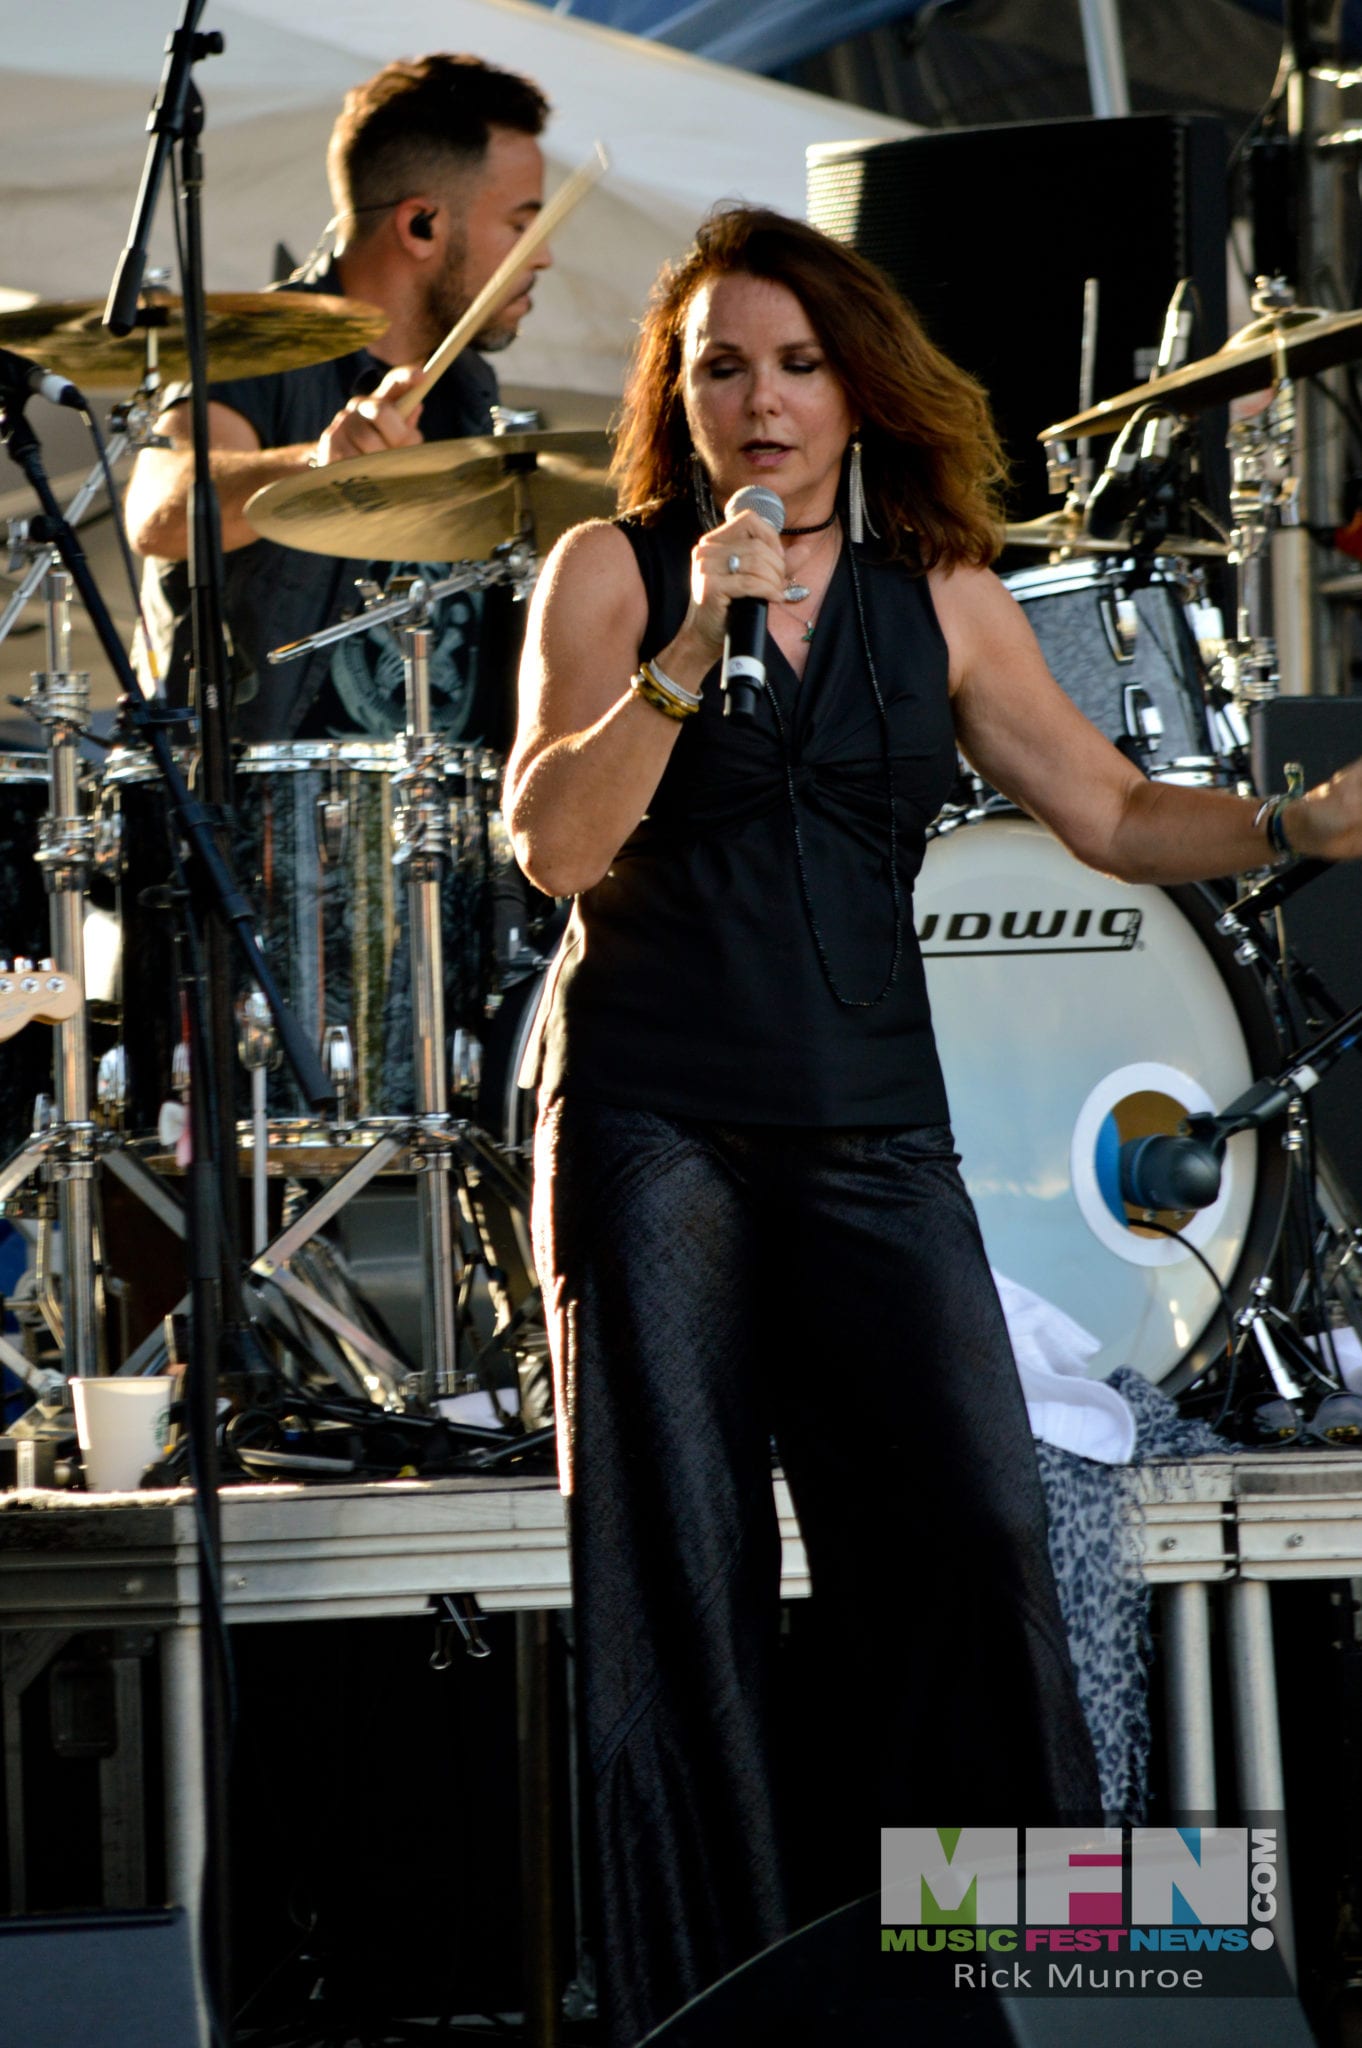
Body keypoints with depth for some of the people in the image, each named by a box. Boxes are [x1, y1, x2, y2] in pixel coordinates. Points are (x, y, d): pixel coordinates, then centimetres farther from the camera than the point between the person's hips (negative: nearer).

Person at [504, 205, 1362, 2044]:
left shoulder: (941, 605, 11)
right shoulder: (614, 572, 3)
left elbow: (1115, 816, 11)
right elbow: (553, 845, -8)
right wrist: (694, 648, -19)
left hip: (871, 1132, 2)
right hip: (654, 1120, -2)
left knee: (973, 1534, -9)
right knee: (681, 1569, -3)